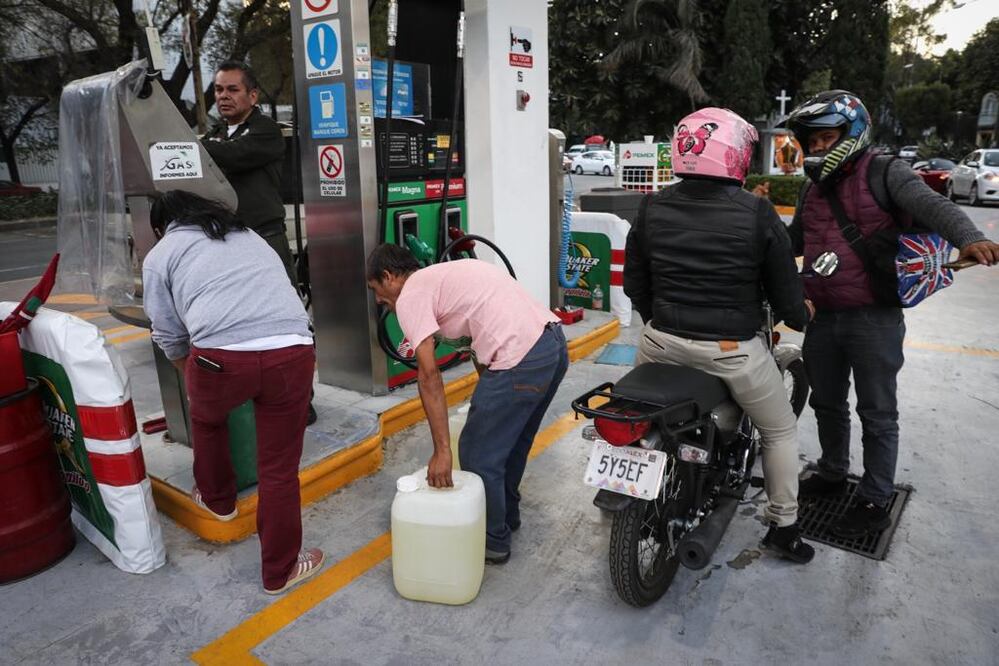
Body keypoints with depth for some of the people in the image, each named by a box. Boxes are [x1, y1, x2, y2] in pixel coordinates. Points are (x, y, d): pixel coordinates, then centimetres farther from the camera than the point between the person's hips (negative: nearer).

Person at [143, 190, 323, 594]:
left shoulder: (160, 255, 18)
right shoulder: (248, 235, 30)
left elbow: (170, 338, 19)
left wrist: (192, 380, 40)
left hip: (221, 356, -2)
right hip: (293, 351, 3)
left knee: (205, 418, 32)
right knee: (279, 470, 13)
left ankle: (217, 499, 53)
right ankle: (280, 571, 28)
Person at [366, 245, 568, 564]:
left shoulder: (410, 296, -1)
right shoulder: (446, 274, 26)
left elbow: (429, 376, -9)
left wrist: (441, 451, -9)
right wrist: (486, 401, 30)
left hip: (521, 360, -10)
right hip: (554, 343, 10)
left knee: (478, 455, 8)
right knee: (512, 441, 27)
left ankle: (492, 542, 26)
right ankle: (506, 517, 46)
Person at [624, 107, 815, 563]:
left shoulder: (652, 208, -2)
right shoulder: (757, 213, -12)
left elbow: (634, 283, 6)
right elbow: (784, 290, -5)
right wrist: (800, 316, 18)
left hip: (662, 341, 3)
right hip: (733, 349, -2)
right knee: (780, 431, 22)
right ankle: (783, 528, 31)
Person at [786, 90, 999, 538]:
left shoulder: (884, 173, -7)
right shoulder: (813, 190, 14)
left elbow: (933, 206, -23)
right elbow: (792, 243, 24)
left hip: (874, 320, -7)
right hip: (824, 318, 7)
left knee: (877, 415, 5)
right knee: (826, 404, 20)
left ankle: (875, 502, 18)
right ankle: (833, 473, 40)